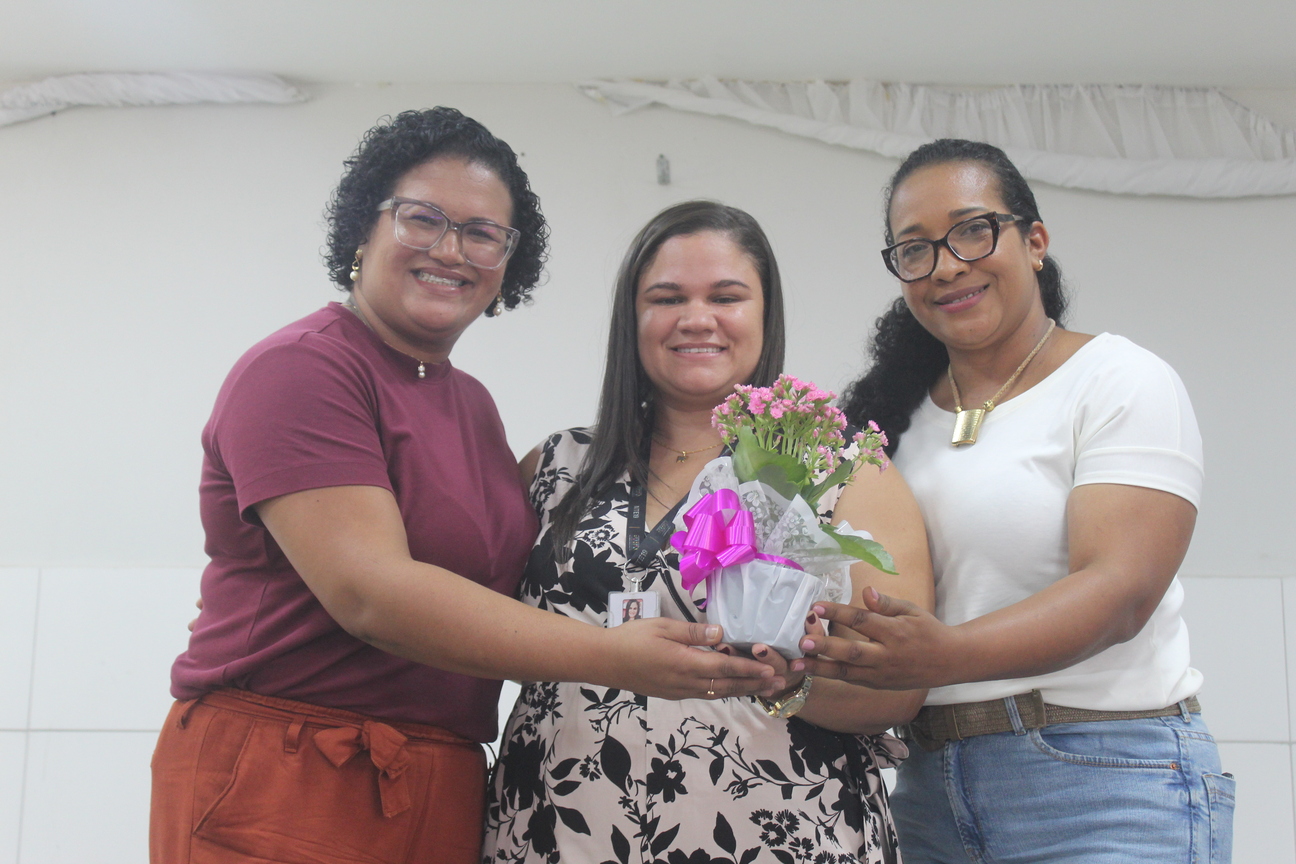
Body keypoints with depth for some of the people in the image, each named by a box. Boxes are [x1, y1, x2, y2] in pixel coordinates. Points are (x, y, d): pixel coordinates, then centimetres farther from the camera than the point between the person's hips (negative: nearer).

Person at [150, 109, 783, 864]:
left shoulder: (472, 402, 14)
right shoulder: (300, 370, -12)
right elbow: (371, 591, -24)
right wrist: (614, 657, -28)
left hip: (443, 799, 8)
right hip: (287, 798, -7)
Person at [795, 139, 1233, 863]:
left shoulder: (1124, 382, -5)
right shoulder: (900, 416, 12)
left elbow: (1119, 590, -19)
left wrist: (946, 656, -34)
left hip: (1108, 782, -5)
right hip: (931, 787, 5)